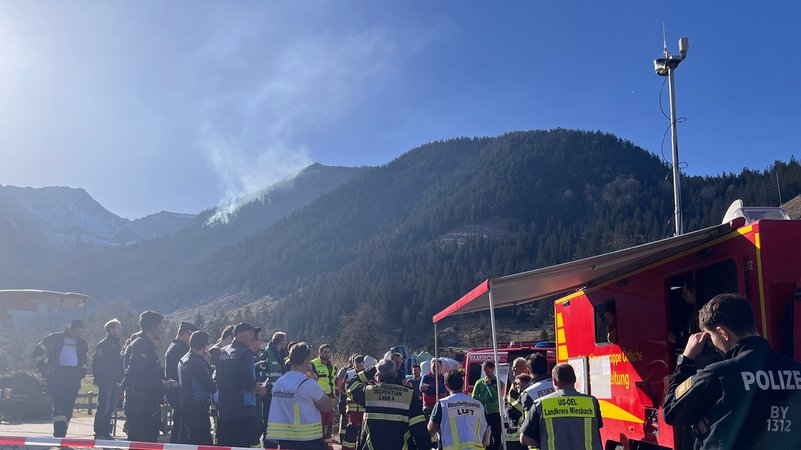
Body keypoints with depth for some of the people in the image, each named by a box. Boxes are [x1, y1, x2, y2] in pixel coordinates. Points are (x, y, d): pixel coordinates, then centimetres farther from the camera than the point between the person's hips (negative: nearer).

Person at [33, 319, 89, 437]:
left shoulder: (82, 344, 15)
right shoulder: (55, 338, 3)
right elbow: (38, 351, 7)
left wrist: (82, 371, 13)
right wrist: (43, 369, -2)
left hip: (73, 377, 4)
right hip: (56, 375, -4)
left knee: (68, 406, 1)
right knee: (59, 403, -16)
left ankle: (61, 435, 8)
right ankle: (59, 434, -19)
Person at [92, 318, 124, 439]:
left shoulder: (118, 345, 17)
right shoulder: (103, 344, -8)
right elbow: (96, 363, -12)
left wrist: (119, 379, 13)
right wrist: (97, 378, -16)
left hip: (114, 382, 8)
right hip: (105, 381, -8)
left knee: (111, 407, 10)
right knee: (103, 407, -7)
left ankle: (106, 433, 17)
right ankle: (99, 433, -1)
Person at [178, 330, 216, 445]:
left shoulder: (183, 360, 12)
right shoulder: (197, 363, -18)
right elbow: (212, 388, -19)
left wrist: (206, 361, 10)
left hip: (186, 406, 10)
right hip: (198, 409, -10)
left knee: (191, 441, 18)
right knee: (205, 443, -8)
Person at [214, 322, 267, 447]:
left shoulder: (223, 352, 11)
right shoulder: (245, 353, -13)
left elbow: (216, 378, 15)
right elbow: (248, 382, -20)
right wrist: (259, 389, -2)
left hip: (223, 410, 8)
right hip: (243, 410, -8)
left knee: (224, 446, 14)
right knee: (242, 445, -3)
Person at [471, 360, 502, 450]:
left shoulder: (498, 382, 1)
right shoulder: (479, 382, 6)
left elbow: (496, 397, -13)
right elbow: (474, 397, -4)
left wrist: (489, 385, -13)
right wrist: (488, 399, -11)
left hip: (494, 413, -2)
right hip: (482, 413, 2)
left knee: (497, 437, -2)